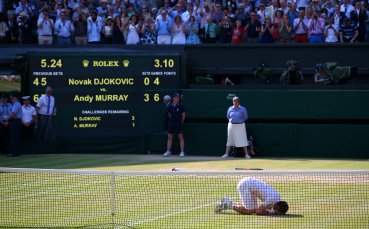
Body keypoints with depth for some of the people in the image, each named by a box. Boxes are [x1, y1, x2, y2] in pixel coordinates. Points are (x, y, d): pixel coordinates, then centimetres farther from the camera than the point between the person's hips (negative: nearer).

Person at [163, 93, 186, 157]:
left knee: (181, 137, -5)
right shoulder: (169, 106, 3)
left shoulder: (180, 106, -5)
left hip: (178, 124, -3)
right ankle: (168, 151, 13)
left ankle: (182, 152, -3)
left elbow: (183, 115, 3)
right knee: (169, 138, 6)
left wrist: (181, 122, 8)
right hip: (171, 123, 3)